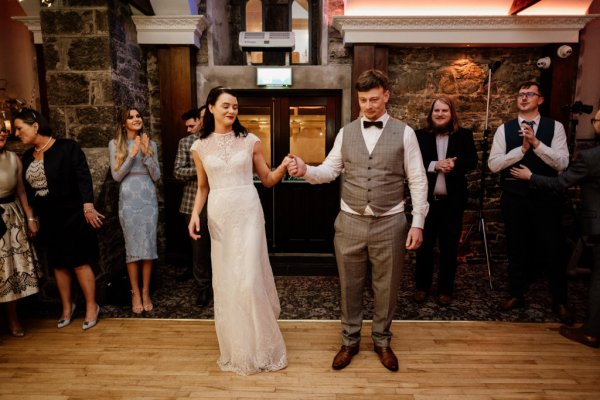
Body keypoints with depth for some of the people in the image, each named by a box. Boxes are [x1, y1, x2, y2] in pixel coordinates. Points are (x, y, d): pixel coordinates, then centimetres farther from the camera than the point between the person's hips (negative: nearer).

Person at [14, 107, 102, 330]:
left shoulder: (67, 147, -8)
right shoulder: (27, 157, 10)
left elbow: (83, 178, -14)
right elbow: (28, 190, 15)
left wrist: (88, 207, -21)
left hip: (72, 215, -6)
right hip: (47, 219, 6)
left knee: (80, 262, -2)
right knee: (58, 264, 13)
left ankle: (91, 307, 11)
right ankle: (67, 307, 27)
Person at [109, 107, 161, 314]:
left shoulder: (150, 144, 9)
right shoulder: (115, 144, 4)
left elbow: (156, 176, 3)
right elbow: (117, 175, -3)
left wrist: (146, 154, -9)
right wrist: (132, 154, -12)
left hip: (149, 199, 2)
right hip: (128, 200, -2)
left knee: (148, 246, 4)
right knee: (132, 248, 2)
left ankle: (146, 292, 16)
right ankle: (135, 293, 15)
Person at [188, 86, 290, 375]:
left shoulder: (250, 141, 2)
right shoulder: (200, 147, 6)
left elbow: (267, 180, 6)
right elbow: (203, 188, 12)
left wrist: (283, 166, -12)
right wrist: (195, 214, -3)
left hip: (248, 214, -2)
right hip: (219, 217, 2)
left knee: (249, 280, -3)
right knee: (225, 281, 9)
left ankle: (260, 348, 20)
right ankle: (235, 348, 29)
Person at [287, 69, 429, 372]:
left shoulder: (404, 133, -2)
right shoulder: (346, 133, 5)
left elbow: (418, 181, -2)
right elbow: (329, 171, 4)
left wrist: (418, 222, -7)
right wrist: (305, 170, -16)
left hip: (390, 223, -1)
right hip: (350, 222, 2)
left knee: (386, 287, 14)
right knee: (350, 285, 13)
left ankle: (382, 341, 38)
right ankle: (350, 341, 35)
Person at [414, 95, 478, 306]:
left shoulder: (464, 135, 3)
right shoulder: (420, 135, 0)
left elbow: (472, 161, -3)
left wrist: (455, 165, -22)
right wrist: (434, 165, -21)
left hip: (452, 201, 1)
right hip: (426, 199, 0)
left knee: (449, 248, 10)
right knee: (424, 246, 11)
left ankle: (445, 290, 26)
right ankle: (422, 287, 27)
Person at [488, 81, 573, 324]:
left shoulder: (555, 127, 1)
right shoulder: (505, 129, 2)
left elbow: (562, 163, -11)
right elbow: (493, 164, -7)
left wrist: (536, 143, -22)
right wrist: (522, 148, -17)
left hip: (546, 197, -1)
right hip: (514, 197, 1)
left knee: (552, 249, 7)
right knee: (516, 248, 12)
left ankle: (559, 301, 26)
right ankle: (517, 294, 30)